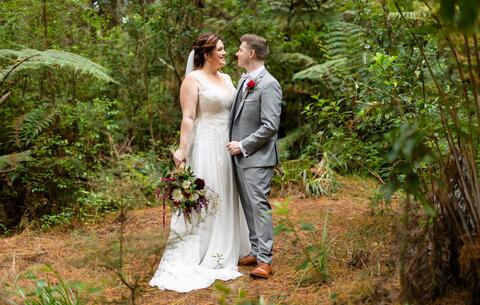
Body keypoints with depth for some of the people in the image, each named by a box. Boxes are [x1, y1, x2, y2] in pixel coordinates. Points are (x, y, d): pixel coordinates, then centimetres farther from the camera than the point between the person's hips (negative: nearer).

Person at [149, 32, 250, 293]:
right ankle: (199, 257, 7)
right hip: (205, 147, -8)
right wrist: (182, 150, -20)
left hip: (226, 147, 8)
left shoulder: (226, 79, 14)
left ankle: (223, 251, 27)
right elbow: (187, 118, -15)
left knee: (225, 199, 14)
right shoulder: (193, 79, -8)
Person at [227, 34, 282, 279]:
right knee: (248, 206, 13)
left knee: (259, 206, -7)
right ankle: (255, 251, 23)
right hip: (239, 156, 9)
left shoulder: (268, 85, -14)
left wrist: (243, 145, -15)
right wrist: (233, 143, 9)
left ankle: (265, 260, -3)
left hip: (257, 158, -9)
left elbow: (270, 126, -18)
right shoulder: (244, 80, 14)